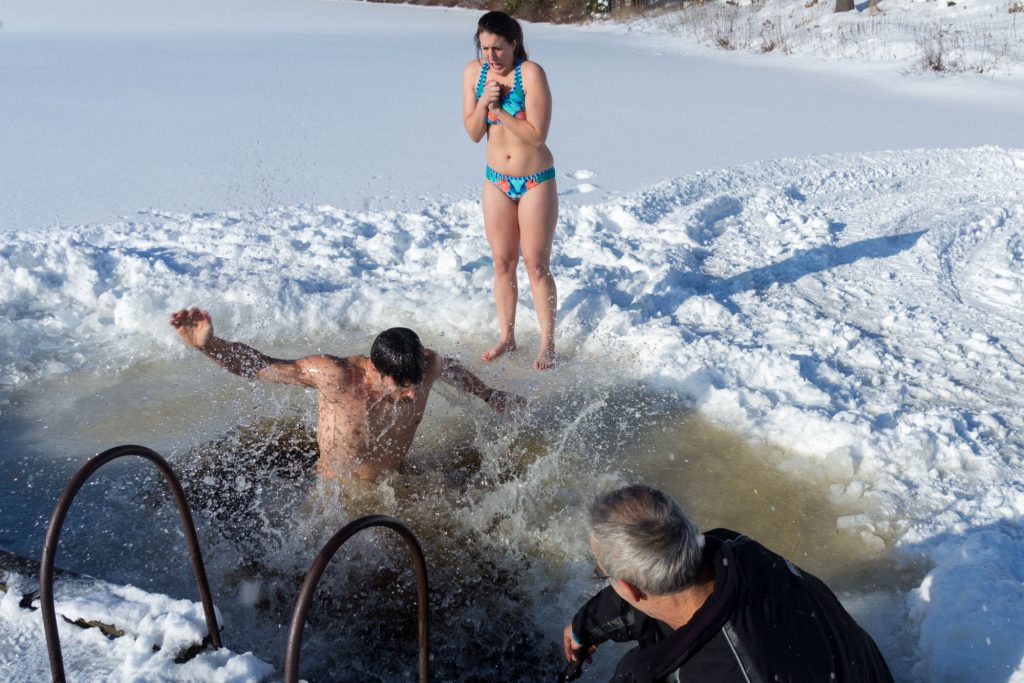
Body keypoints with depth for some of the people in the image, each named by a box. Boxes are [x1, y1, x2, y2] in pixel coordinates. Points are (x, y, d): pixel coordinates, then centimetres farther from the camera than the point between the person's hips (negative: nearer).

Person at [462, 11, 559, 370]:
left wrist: (498, 109, -23)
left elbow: (536, 135, -22)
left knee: (536, 265, 1)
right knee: (503, 263, 12)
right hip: (497, 181, 5)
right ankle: (506, 337, 26)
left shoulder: (530, 73, -18)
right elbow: (473, 133, -2)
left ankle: (547, 343, 15)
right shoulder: (473, 72, -4)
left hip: (536, 181, -4)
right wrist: (483, 102, -19)